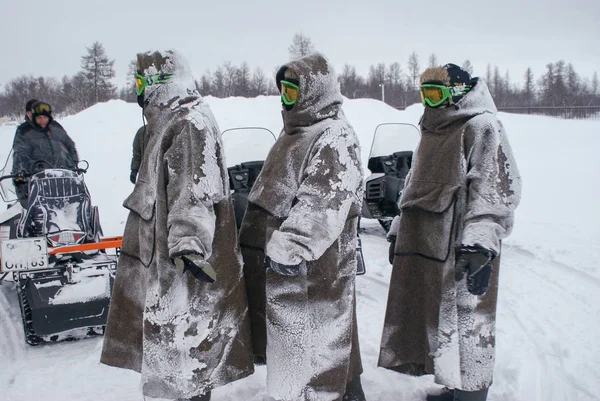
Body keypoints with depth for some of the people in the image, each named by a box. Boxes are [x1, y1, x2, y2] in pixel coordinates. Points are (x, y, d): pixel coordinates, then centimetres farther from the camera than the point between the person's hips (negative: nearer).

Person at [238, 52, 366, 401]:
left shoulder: (335, 138, -15)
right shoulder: (297, 132, 17)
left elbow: (321, 205, -28)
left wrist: (289, 247, -33)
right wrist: (261, 244, 26)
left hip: (310, 269, -10)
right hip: (279, 262, 10)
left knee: (313, 348, -1)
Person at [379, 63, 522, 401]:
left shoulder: (482, 127, -8)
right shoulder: (432, 130, 19)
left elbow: (496, 190, -17)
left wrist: (481, 245, -24)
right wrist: (401, 231, 24)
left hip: (459, 250, -9)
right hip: (422, 246, 9)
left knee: (464, 322, -3)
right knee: (432, 321, 16)